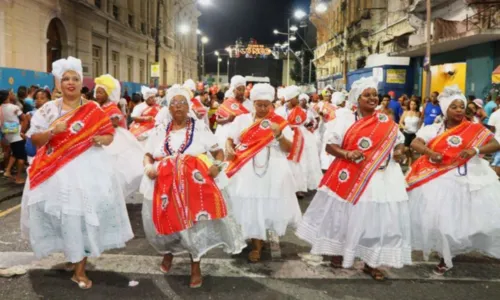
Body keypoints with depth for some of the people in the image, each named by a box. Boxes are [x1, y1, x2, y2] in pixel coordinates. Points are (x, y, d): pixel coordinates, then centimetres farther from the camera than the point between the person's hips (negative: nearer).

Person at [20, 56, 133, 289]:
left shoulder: (94, 110, 4)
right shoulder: (48, 109, 6)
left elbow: (109, 137, 6)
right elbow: (35, 140, 3)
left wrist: (97, 139, -15)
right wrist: (53, 131, -15)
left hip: (87, 167, -1)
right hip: (56, 170, 1)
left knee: (86, 212, -5)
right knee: (62, 213, 4)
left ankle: (80, 269, 5)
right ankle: (72, 255, 29)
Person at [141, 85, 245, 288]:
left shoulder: (199, 127, 3)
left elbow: (218, 151, 3)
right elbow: (148, 155, 13)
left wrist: (217, 165, -16)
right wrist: (148, 167, -7)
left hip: (194, 185, -2)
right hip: (165, 186, 2)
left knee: (195, 224, -2)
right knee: (165, 222, 7)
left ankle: (195, 266, 19)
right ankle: (168, 252, 41)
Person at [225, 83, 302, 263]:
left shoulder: (279, 122, 4)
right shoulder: (241, 119, 7)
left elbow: (289, 148, 0)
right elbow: (229, 139, 11)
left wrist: (279, 134, -18)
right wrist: (229, 149, -11)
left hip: (273, 171, 0)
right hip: (247, 170, 1)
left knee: (271, 204, 3)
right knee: (251, 206, 5)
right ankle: (256, 245, 23)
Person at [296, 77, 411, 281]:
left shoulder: (387, 122, 8)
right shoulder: (345, 120, -1)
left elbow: (399, 140, 16)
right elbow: (330, 146, -3)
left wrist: (399, 152, -6)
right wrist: (347, 154, -20)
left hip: (381, 177, 2)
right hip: (350, 176, -2)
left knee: (377, 218, 4)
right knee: (345, 215, 8)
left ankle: (371, 263, 18)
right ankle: (338, 253, 30)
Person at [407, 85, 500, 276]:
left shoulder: (475, 129, 1)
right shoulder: (434, 129, 3)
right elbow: (414, 143, -5)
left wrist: (476, 150, -23)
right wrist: (430, 152, -24)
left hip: (471, 178, -1)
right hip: (442, 181, 1)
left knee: (476, 216, -3)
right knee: (444, 219, 6)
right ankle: (446, 258, 24)